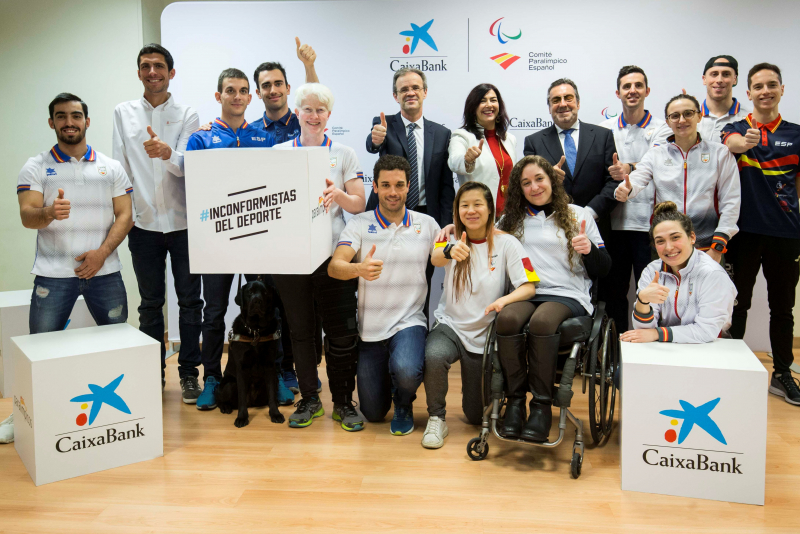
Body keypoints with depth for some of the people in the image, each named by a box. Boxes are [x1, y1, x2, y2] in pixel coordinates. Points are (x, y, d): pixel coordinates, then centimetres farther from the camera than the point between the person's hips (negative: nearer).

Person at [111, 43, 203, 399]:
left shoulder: (187, 116, 4)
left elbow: (187, 166, -9)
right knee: (150, 303, 10)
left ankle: (189, 372, 16)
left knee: (189, 300, 4)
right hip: (143, 223, 1)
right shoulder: (123, 113, 9)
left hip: (183, 222, -1)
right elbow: (118, 167, 8)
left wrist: (168, 153, -31)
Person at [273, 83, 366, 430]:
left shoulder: (344, 154, 7)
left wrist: (338, 194, -15)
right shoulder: (278, 153, 9)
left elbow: (359, 205, 4)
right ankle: (309, 398, 23)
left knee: (341, 331, -1)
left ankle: (343, 402, 14)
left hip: (333, 255, -1)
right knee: (300, 330, 8)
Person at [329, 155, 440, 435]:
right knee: (373, 414, 8)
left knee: (405, 371, -34)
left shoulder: (426, 223, 3)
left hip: (409, 322, -1)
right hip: (371, 328, 1)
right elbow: (334, 267, -17)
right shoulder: (359, 224, -3)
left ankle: (404, 404, 3)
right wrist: (359, 269, -38)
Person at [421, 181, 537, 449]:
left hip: (484, 334, 0)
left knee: (476, 416, 8)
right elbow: (435, 259, -26)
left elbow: (529, 287, -13)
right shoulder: (452, 238, -3)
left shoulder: (505, 243, -7)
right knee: (434, 356, -36)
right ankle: (436, 419, -11)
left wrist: (504, 300, -34)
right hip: (450, 325, 0)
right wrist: (450, 251, -50)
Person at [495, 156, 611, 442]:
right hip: (523, 293, 2)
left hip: (566, 295, -2)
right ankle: (515, 400, -20)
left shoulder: (578, 215, 15)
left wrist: (589, 249, -9)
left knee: (541, 322, -36)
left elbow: (603, 270, 12)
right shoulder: (512, 220, 21)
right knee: (507, 318, -33)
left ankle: (542, 406, -24)